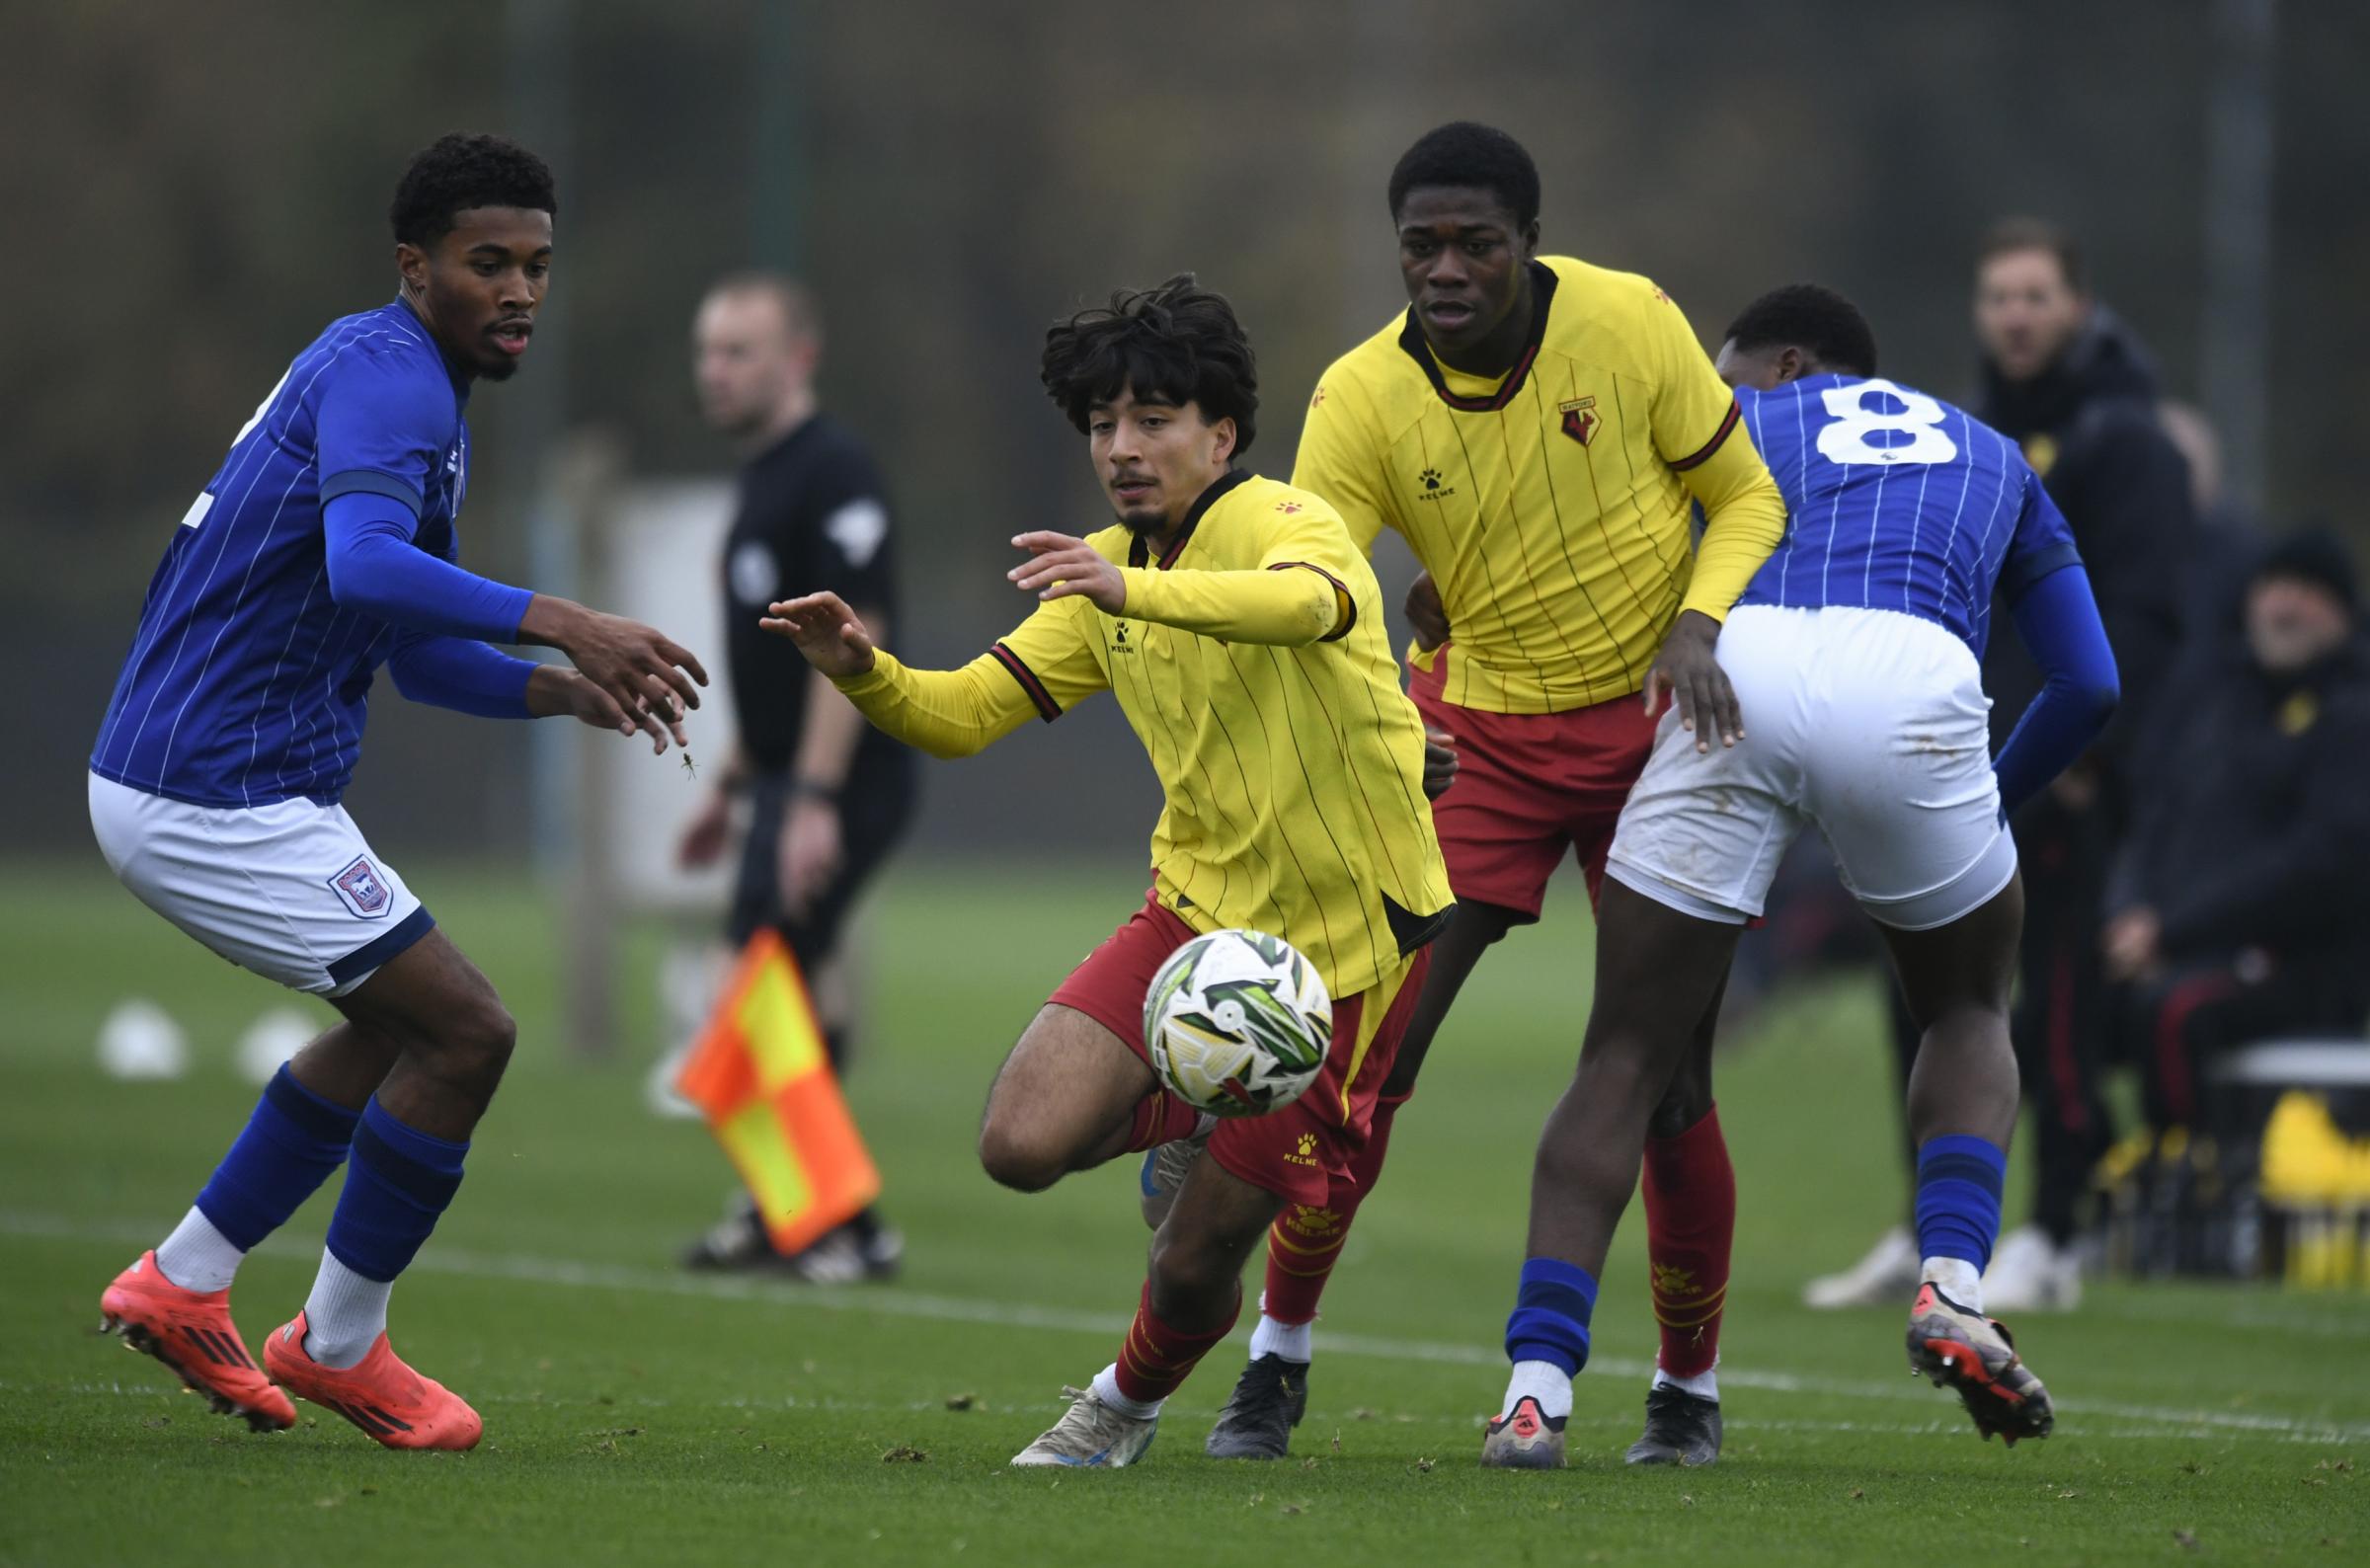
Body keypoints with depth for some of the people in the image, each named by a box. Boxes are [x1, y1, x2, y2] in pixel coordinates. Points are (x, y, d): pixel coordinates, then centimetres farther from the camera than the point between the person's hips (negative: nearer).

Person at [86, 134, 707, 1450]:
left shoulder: (403, 383, 18)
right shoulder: (385, 377, -15)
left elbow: (416, 654, 21)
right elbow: (366, 565, -35)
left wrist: (560, 691, 6)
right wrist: (556, 623, -43)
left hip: (177, 784, 11)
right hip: (219, 798, -11)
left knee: (399, 1020, 24)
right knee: (465, 1033, -7)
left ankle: (182, 1282, 27)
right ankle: (339, 1346, 8)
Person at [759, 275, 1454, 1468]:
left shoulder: (1285, 522, -16)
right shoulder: (1107, 579, 6)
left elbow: (1306, 603, -41)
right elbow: (966, 714, 5)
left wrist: (1135, 588, -58)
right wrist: (864, 674, -18)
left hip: (1349, 942, -5)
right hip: (1199, 909, 6)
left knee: (1194, 1265, 1)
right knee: (1022, 1145, -17)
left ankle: (1132, 1400, 37)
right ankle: (1181, 1123, 17)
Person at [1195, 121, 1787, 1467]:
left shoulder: (1630, 324, -14)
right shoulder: (1362, 398, -14)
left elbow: (1750, 499, -3)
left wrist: (1698, 627, -22)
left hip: (1658, 718, -1)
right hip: (1481, 730, 1)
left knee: (1669, 1076, -4)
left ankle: (1692, 1387, 16)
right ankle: (1280, 1355, 10)